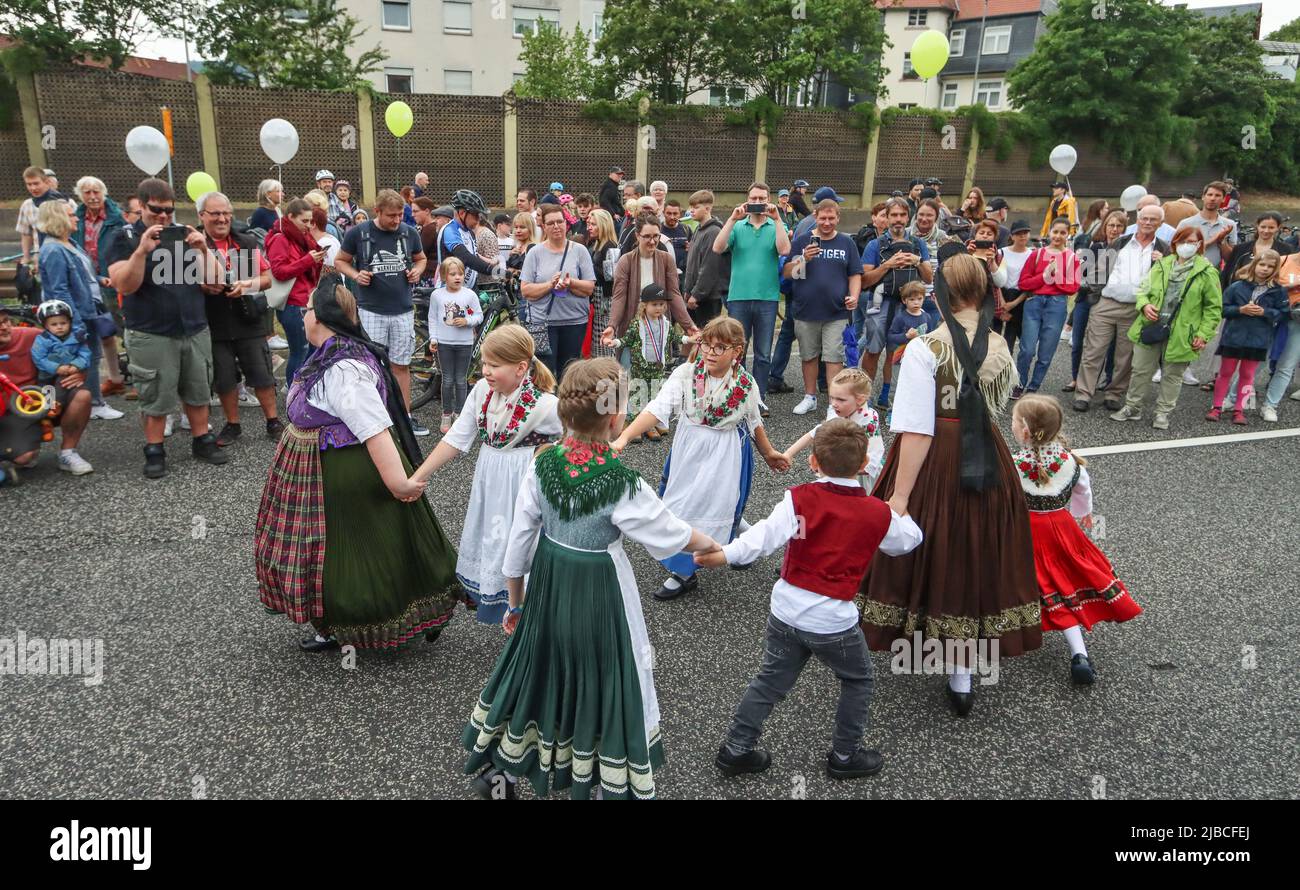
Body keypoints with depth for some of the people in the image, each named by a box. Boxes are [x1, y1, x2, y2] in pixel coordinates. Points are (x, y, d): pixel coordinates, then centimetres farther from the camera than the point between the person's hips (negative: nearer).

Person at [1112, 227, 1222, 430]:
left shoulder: (1207, 273, -4)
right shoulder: (1161, 265, 7)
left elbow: (1213, 307, -3)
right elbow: (1144, 289, 13)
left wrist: (1203, 334, -9)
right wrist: (1144, 305, -10)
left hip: (1180, 335, -3)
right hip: (1151, 328, 3)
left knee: (1172, 375, 9)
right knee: (1141, 370, 10)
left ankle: (1163, 413, 20)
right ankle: (1132, 407, 23)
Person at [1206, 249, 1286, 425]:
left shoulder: (1278, 291, -2)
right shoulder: (1237, 286, -6)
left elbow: (1282, 313, 1)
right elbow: (1223, 308, -3)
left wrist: (1264, 312, -15)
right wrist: (1240, 310, -18)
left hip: (1258, 340, 1)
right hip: (1233, 337, -1)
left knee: (1247, 375, 10)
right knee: (1225, 372, 9)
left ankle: (1238, 409, 18)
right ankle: (1217, 407, 17)